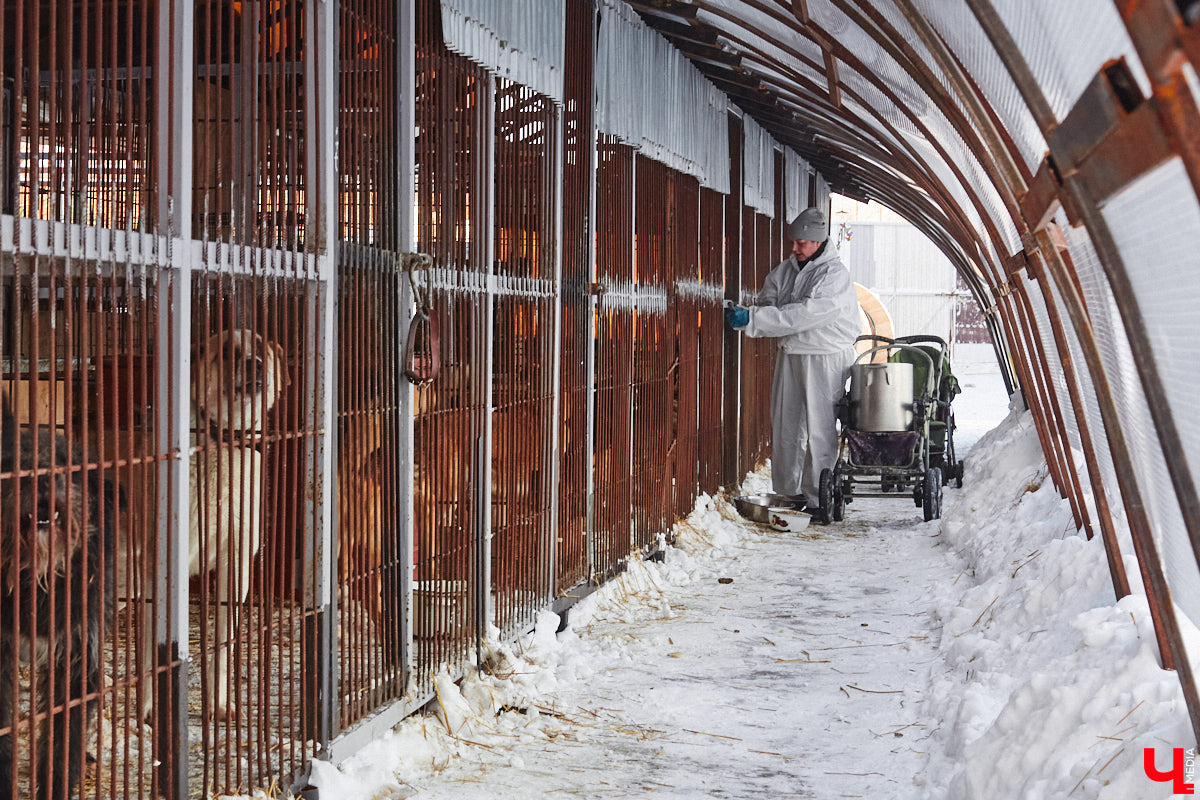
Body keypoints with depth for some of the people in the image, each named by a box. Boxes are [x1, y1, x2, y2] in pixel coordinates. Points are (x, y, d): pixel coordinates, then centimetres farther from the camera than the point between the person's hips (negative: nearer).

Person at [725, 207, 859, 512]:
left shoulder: (835, 274, -14)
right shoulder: (785, 270, 8)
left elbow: (805, 314, -24)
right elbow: (768, 303, 6)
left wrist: (753, 318, -27)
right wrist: (743, 316, -18)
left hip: (825, 358, -6)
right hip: (790, 353, 6)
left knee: (820, 429, -6)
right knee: (784, 425, 8)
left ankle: (817, 496, 0)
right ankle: (788, 492, 17)